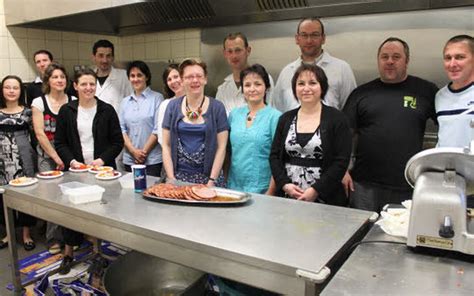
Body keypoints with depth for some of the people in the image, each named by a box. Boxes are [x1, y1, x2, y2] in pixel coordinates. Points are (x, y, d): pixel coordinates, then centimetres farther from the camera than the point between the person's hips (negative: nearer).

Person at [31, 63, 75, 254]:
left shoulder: (73, 102, 4)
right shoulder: (39, 102, 1)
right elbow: (40, 133, -4)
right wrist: (56, 157, -7)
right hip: (47, 156, -1)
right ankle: (54, 239, 12)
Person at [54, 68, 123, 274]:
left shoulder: (107, 110, 1)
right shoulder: (66, 111, 4)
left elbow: (118, 141, 1)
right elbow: (59, 143, 5)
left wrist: (102, 159, -11)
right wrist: (72, 161, -9)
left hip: (102, 169, -1)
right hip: (75, 170, 1)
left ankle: (97, 249, 21)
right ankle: (68, 253, 20)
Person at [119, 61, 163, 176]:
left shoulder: (157, 98, -1)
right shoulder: (125, 102, 13)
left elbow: (158, 129, -6)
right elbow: (121, 129, 8)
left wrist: (144, 152, -8)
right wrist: (133, 151, -6)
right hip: (129, 159, 4)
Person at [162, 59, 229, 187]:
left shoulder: (217, 107, -1)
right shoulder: (173, 106, 4)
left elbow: (221, 147, -3)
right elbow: (166, 145, 4)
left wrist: (212, 180, -9)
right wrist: (171, 178, -4)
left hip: (207, 176, -1)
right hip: (179, 176, 2)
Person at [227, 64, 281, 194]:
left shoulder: (274, 116, -8)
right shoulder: (234, 114, 5)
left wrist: (270, 193, -13)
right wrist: (224, 182, 8)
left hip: (261, 190, -4)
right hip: (233, 187, 4)